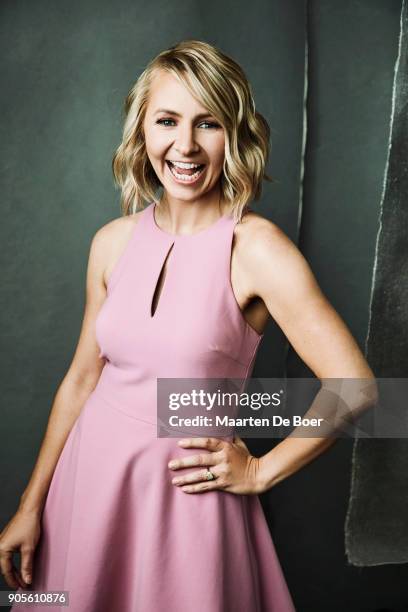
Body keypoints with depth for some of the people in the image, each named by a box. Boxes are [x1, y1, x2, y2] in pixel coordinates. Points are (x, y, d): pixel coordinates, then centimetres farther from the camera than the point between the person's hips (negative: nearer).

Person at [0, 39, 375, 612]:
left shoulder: (255, 246, -16)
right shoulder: (113, 241, -2)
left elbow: (352, 386, -18)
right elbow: (82, 378, 4)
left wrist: (260, 472, -8)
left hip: (184, 489, -4)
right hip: (89, 476, 4)